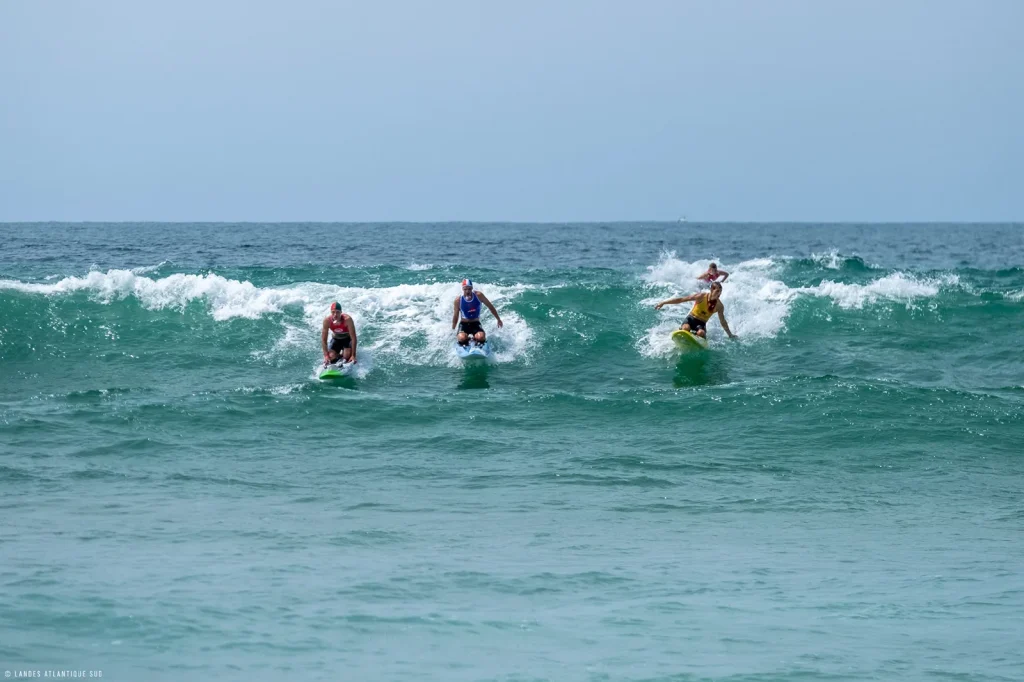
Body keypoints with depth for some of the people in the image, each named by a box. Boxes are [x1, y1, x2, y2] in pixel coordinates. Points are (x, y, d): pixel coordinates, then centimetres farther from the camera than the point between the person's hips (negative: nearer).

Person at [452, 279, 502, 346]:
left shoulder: (478, 295, -9)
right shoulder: (458, 300, -10)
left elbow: (490, 306, 4)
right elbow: (455, 317, 4)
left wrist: (498, 320, 10)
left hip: (476, 324, 1)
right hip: (464, 324, 0)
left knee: (481, 337, -32)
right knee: (462, 338, -33)